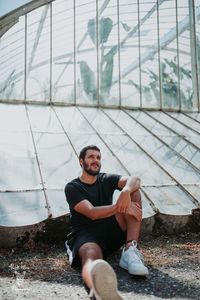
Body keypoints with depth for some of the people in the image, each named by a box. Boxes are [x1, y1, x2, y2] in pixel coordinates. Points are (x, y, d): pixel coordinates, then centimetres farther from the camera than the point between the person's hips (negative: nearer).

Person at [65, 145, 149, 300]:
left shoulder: (106, 179, 14)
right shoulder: (72, 188, 3)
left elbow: (135, 180, -6)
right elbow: (92, 213, -13)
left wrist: (126, 191, -30)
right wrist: (120, 206, -22)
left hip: (112, 231, 4)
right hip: (86, 235, -4)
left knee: (133, 191, -12)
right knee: (91, 255, -41)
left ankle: (130, 251, -28)